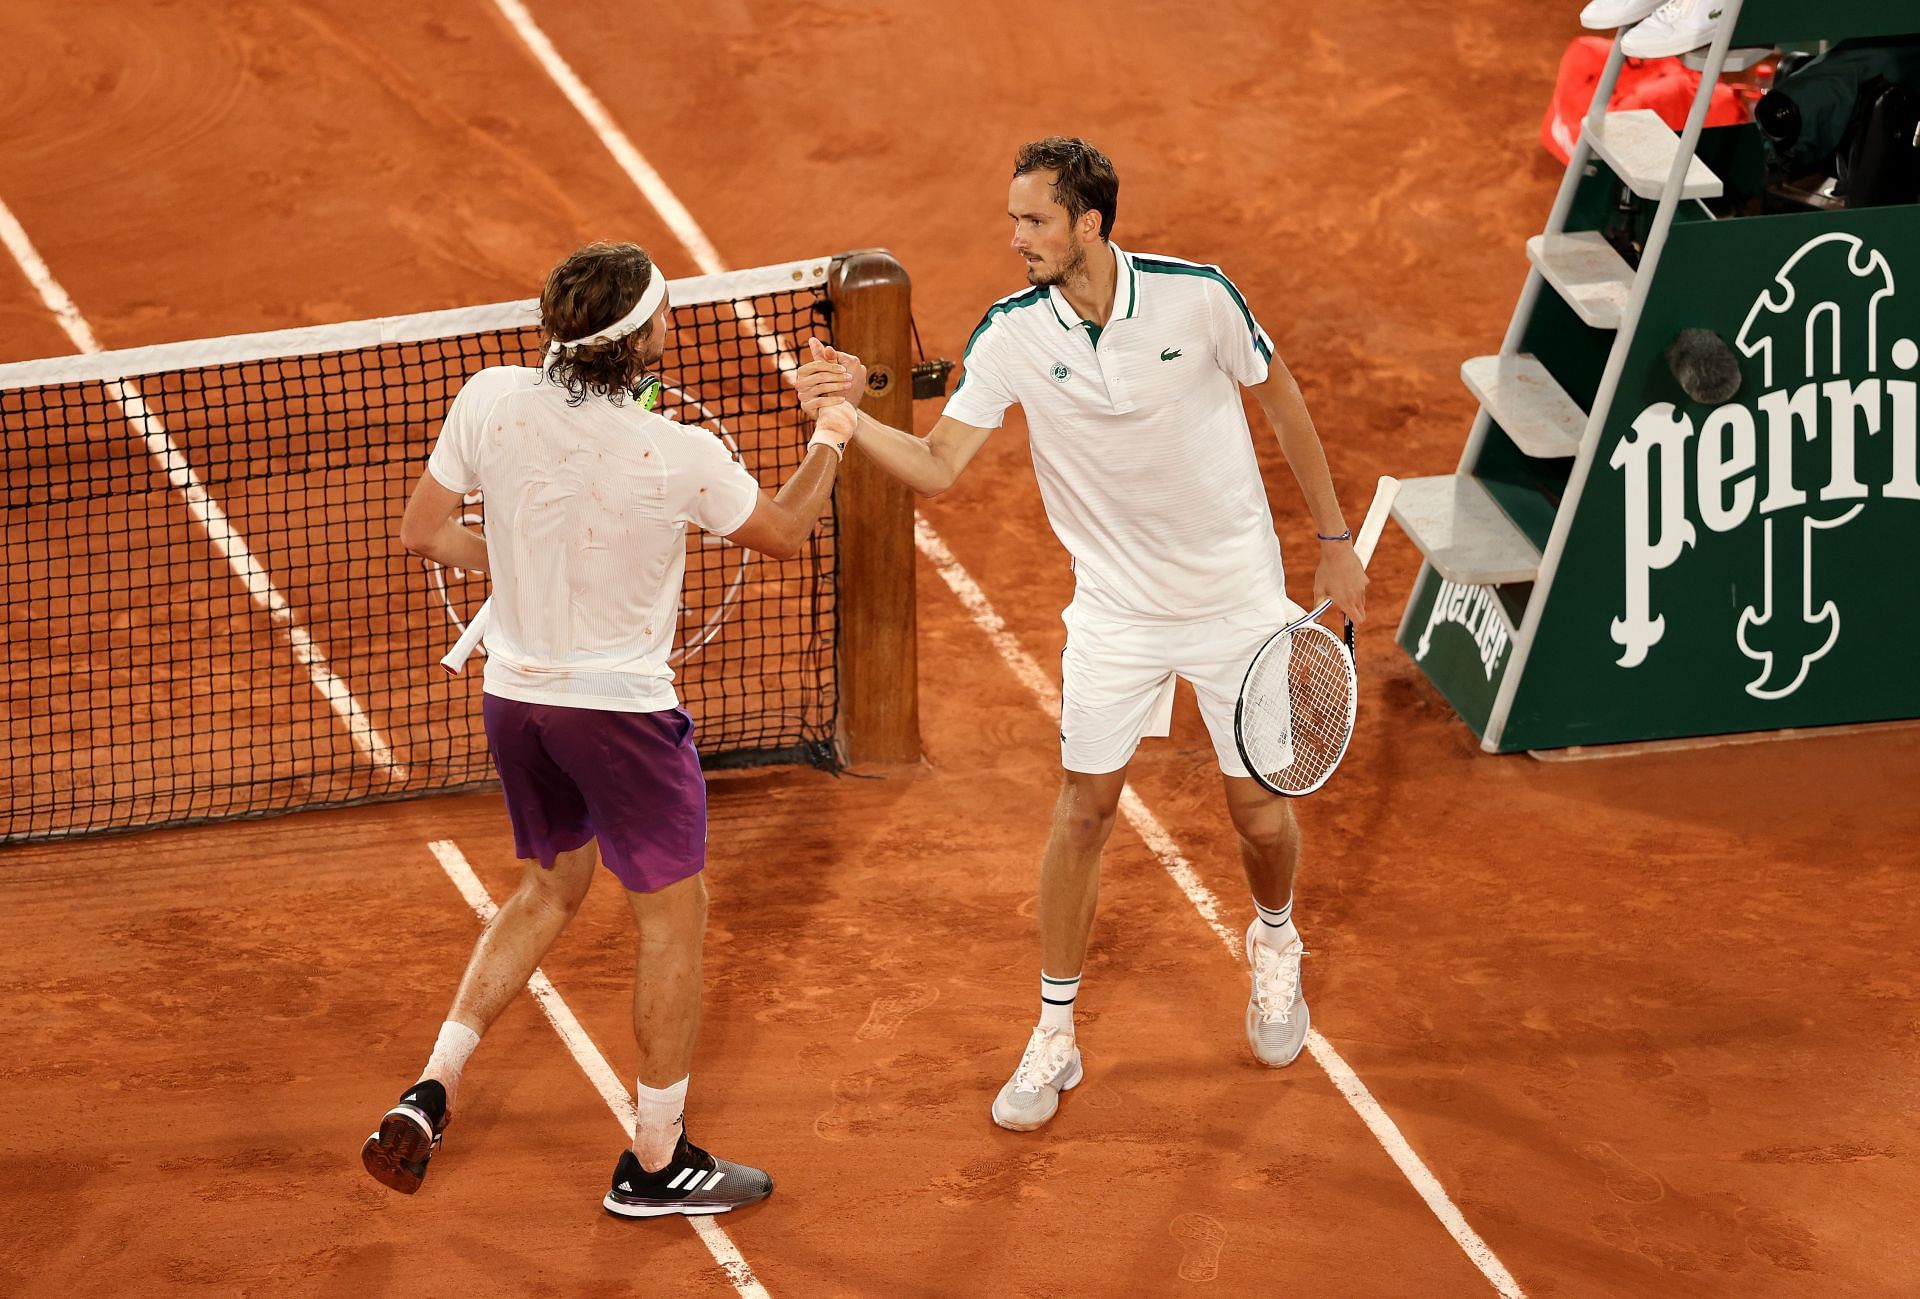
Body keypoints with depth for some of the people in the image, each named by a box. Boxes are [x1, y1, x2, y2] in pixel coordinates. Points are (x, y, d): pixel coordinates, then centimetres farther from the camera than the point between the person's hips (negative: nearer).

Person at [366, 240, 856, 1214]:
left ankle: (431, 1090, 16)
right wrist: (829, 441, 14)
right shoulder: (682, 457, -22)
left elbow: (424, 531, -2)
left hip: (515, 690, 5)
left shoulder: (491, 400, -12)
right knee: (673, 916, 12)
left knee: (552, 886, 26)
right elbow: (783, 534, -2)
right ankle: (655, 1163, 22)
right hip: (621, 708, -5)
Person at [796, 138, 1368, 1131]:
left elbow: (1282, 405, -2)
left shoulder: (1197, 297, -17)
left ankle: (1274, 942, 41)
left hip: (1237, 595, -1)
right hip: (1115, 607, 1)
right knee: (1085, 807, 0)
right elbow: (937, 467, -13)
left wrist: (1334, 539, 2)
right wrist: (851, 419, -32)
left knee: (1259, 812, 7)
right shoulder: (1012, 334, -13)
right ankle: (1054, 1037, 12)